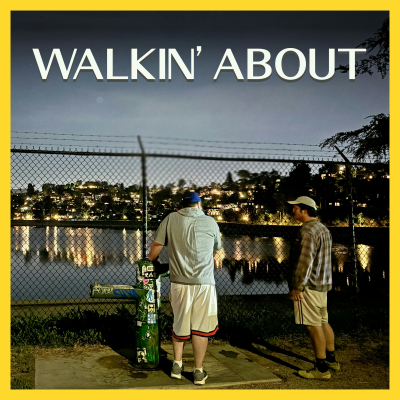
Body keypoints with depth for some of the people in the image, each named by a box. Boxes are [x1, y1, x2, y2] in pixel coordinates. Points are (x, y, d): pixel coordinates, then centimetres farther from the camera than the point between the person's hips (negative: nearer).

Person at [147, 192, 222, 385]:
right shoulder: (210, 222, 1)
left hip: (179, 281, 2)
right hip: (203, 282, -2)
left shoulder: (171, 219, 2)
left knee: (179, 323, 18)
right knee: (201, 326, 8)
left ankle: (177, 365, 26)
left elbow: (156, 246, 2)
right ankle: (198, 372, 15)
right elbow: (217, 248, 15)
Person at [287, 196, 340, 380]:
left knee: (314, 326, -3)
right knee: (323, 323, 18)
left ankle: (322, 369, 4)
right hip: (323, 284, 10)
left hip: (309, 286, -10)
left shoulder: (308, 230, -17)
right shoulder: (323, 229, 14)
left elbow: (305, 261, -21)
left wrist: (297, 286, -16)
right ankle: (332, 361, 29)